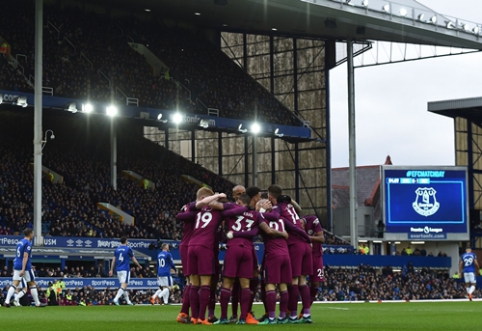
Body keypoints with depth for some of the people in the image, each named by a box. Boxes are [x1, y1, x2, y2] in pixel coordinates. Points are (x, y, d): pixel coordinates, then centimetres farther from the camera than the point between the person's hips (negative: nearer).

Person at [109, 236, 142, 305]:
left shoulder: (117, 249, 9)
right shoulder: (128, 249, -4)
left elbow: (113, 260, 8)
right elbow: (134, 260, 2)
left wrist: (111, 270, 11)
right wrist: (139, 266, 17)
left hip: (118, 270, 6)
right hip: (125, 270, -6)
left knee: (124, 286, 14)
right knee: (123, 286, -10)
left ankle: (128, 301, 19)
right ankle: (116, 299, -27)